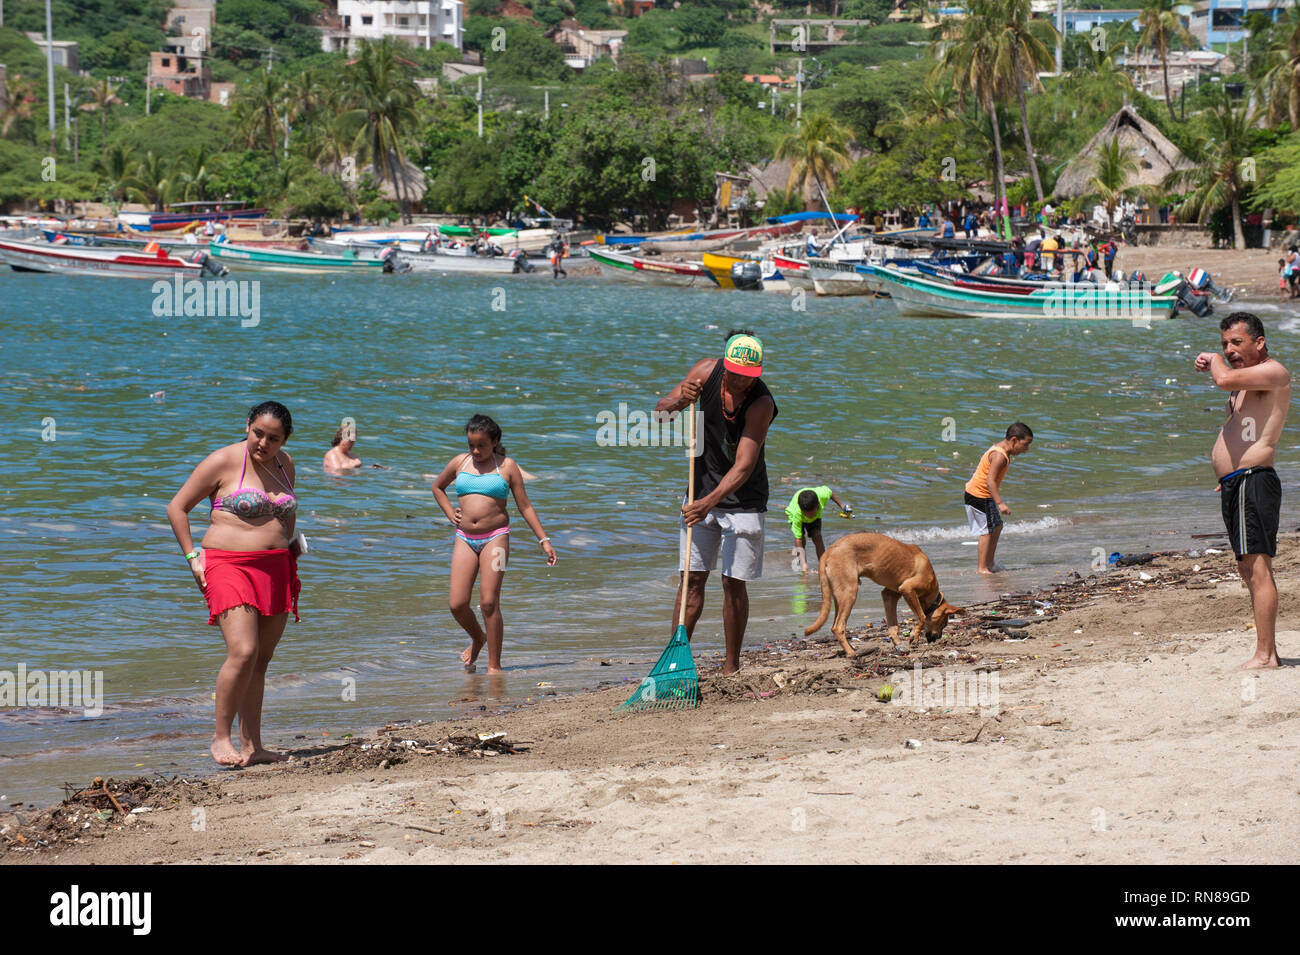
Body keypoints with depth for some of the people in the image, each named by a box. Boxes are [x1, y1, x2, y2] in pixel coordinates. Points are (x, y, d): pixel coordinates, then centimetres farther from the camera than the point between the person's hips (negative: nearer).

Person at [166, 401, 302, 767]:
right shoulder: (223, 462, -6)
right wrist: (192, 556, -5)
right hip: (230, 566, -6)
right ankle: (220, 738, -7)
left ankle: (252, 746, 10)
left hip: (277, 570, 6)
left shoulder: (284, 463, 12)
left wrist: (292, 543, 20)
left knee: (260, 661, 6)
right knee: (243, 653, -19)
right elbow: (177, 508, 0)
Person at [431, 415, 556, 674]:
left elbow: (525, 506, 6)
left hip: (495, 538, -3)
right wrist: (451, 515, 15)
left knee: (489, 602, -11)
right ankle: (477, 638, 27)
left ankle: (494, 666, -3)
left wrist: (544, 540, 2)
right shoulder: (460, 462, 11)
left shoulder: (507, 466, 3)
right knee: (457, 604, -5)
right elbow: (437, 487, 29)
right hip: (465, 538, 3)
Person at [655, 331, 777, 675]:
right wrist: (679, 399, -25)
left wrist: (709, 503, -39)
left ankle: (731, 666, 6)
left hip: (742, 501, -4)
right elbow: (660, 411, -2)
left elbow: (743, 467, -28)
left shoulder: (761, 403, -24)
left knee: (733, 582, -3)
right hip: (703, 494, 4)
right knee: (691, 577, 1)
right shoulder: (707, 371, -10)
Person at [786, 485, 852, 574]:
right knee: (802, 538, -23)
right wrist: (803, 563, -44)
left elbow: (829, 492, -12)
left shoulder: (822, 495, -40)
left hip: (816, 517, 2)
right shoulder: (797, 514, -45)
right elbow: (798, 539, -41)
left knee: (817, 536, -18)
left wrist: (840, 504, 0)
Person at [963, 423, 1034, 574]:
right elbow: (990, 481, -34)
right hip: (978, 496, -10)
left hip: (986, 496, 10)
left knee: (997, 527, 17)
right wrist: (1000, 503, -38)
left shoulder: (1001, 450, 7)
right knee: (987, 530, -5)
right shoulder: (999, 456, -26)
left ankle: (989, 563, 26)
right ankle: (982, 567, 0)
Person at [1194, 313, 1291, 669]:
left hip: (1253, 481, -11)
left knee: (1257, 567, -14)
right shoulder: (1246, 380, 22)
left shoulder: (1274, 372, -10)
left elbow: (1225, 380, -27)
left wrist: (1212, 360, -5)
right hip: (1235, 484, 11)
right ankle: (1267, 651, 16)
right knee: (1248, 569, 12)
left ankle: (1264, 655, -17)